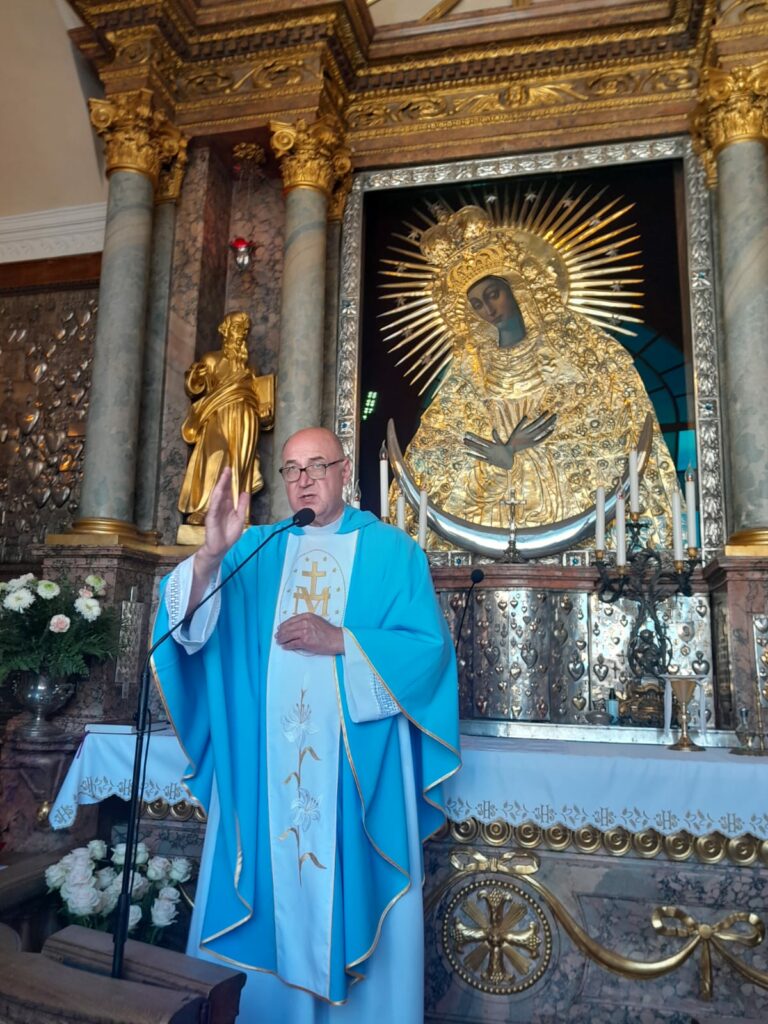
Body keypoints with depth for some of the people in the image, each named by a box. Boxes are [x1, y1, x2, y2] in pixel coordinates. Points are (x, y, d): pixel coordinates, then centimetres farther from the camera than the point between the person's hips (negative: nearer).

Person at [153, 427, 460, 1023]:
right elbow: (191, 619, -4)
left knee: (349, 897, 6)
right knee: (265, 898, 10)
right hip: (263, 759, 2)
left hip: (356, 761, -2)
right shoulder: (256, 548, 9)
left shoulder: (392, 552, 2)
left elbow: (429, 647, -5)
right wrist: (211, 556, -24)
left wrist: (339, 641, -16)